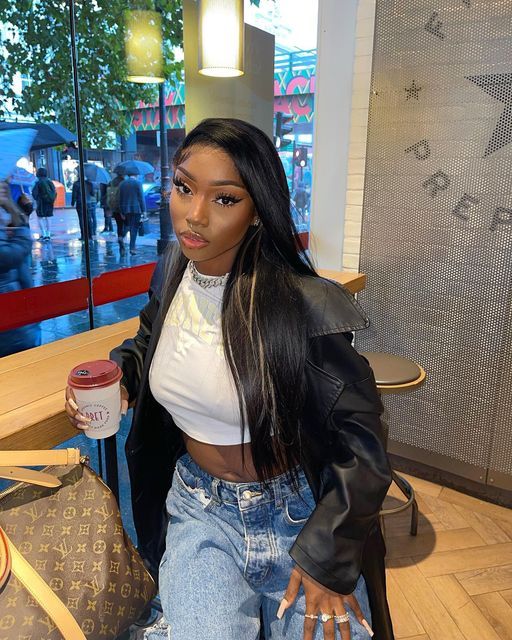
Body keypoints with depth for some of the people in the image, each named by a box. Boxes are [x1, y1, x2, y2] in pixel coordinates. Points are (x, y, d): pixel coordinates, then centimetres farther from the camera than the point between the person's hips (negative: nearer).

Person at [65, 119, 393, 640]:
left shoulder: (301, 305, -23)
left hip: (297, 513, -2)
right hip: (198, 509, 3)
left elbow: (359, 434, -15)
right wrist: (117, 374, -2)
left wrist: (327, 556, -14)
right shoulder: (170, 275, -5)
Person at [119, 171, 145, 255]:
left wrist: (122, 212, 15)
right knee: (134, 227, -1)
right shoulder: (137, 183, -6)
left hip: (126, 209, 4)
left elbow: (120, 198, 10)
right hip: (136, 209, -4)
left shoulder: (122, 184, 8)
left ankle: (132, 247, 15)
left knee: (130, 227, 14)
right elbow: (141, 197, -8)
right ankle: (132, 247, -5)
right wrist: (143, 210, -4)